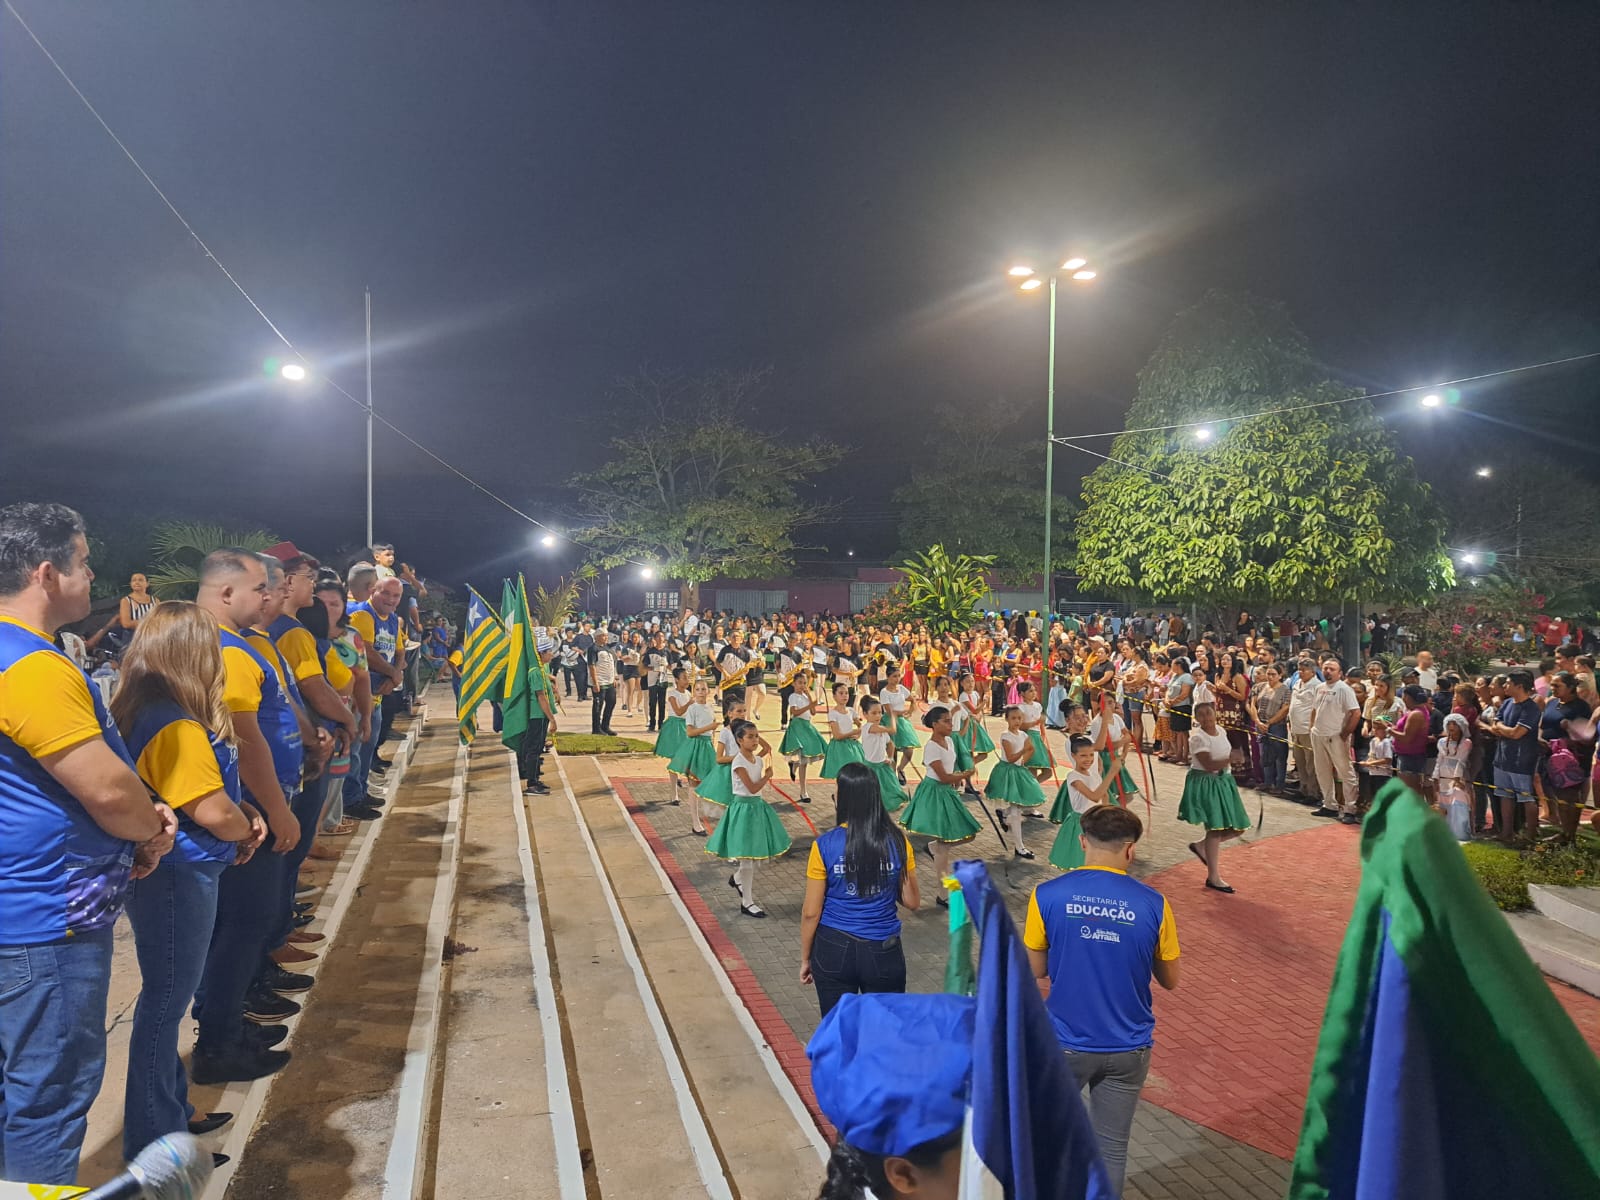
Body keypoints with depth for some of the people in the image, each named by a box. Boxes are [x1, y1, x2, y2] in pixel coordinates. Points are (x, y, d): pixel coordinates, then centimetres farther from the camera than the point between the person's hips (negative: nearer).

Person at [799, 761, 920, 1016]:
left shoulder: (825, 846, -13)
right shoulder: (898, 842, -8)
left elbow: (811, 912, -7)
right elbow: (912, 902, 0)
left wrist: (805, 959, 6)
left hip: (834, 950, -1)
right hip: (884, 953, 1)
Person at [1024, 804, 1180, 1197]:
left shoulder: (1048, 895, -14)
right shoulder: (1153, 904, -11)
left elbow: (1036, 971, -4)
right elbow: (1169, 980, 2)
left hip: (1065, 1042, -1)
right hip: (1128, 1047, 1)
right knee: (1111, 1148, 17)